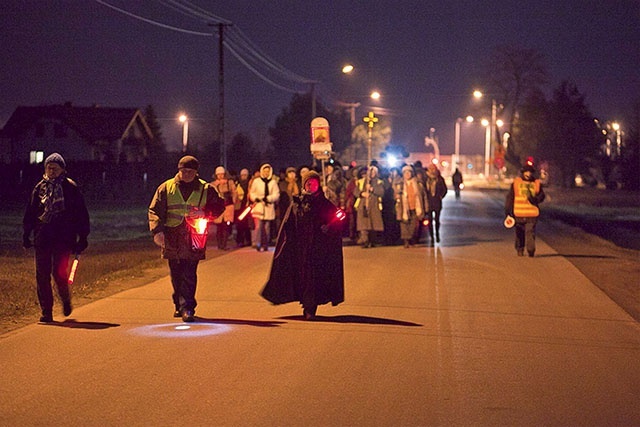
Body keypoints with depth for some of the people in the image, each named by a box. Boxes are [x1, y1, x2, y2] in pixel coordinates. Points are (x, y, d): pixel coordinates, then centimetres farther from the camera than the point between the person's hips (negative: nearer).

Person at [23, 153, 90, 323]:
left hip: (63, 238, -3)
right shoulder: (40, 188, 10)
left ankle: (65, 299, 20)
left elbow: (81, 214, 4)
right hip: (42, 238, 3)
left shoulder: (70, 188, 2)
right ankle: (46, 312, 10)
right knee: (42, 276, 0)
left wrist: (83, 237, 0)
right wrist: (26, 234, 10)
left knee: (59, 273, -11)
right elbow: (30, 212, 16)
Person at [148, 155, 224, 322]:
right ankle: (179, 305, 23)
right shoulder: (166, 188, 7)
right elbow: (155, 210, 5)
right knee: (176, 274, 9)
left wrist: (204, 213, -6)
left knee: (189, 274, -10)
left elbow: (219, 206, 13)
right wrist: (157, 230, -11)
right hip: (172, 238, 2)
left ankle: (187, 307, -10)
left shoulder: (205, 189, 7)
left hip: (194, 238, -2)